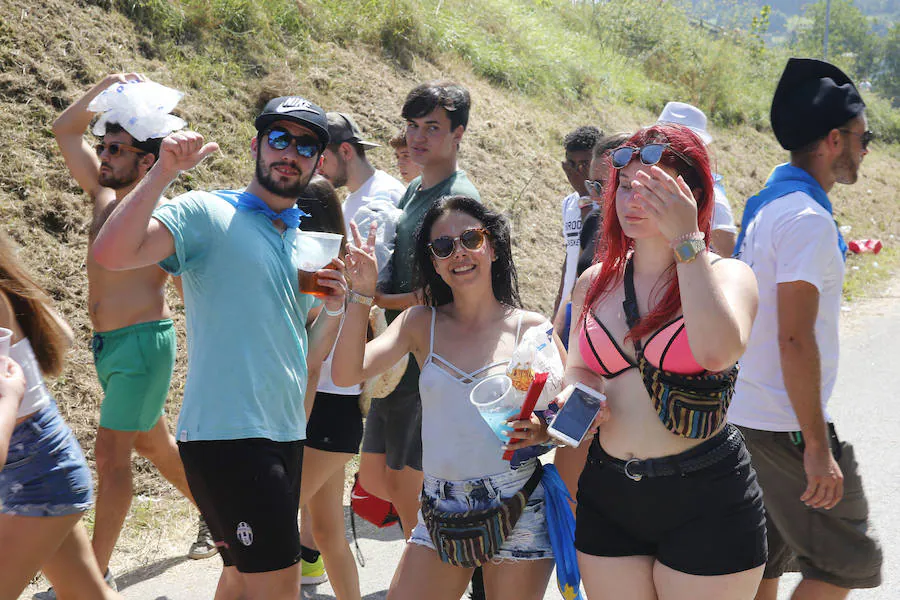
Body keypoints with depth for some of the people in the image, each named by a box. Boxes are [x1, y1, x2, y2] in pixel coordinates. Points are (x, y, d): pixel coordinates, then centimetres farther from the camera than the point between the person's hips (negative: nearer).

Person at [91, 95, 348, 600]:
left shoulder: (307, 245, 16)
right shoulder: (206, 214, -5)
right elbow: (112, 253, -21)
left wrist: (335, 310, 2)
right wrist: (165, 171, -25)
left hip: (287, 436, 8)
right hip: (226, 435, -8)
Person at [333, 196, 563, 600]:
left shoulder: (531, 328, -1)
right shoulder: (421, 324, 5)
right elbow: (347, 374, -6)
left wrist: (541, 431, -21)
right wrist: (363, 295, -14)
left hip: (518, 511, -2)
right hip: (440, 512, 2)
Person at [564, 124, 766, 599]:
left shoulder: (725, 275, -6)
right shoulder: (594, 283, 7)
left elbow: (718, 350, -28)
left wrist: (686, 240, -23)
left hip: (706, 505, -4)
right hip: (607, 497, 4)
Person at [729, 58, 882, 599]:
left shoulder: (765, 205, 11)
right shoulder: (808, 218, -18)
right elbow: (795, 339, -23)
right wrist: (817, 447, -22)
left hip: (745, 414, 9)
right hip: (786, 425, -9)